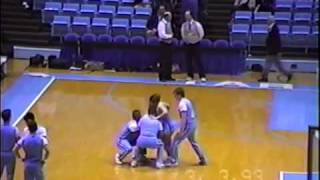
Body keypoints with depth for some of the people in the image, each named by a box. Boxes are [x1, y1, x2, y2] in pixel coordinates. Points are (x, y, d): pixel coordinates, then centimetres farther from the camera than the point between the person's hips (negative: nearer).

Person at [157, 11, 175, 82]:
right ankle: (162, 77, 0)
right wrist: (170, 36, -10)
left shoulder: (169, 23, 11)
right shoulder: (161, 23, -15)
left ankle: (168, 76, 16)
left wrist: (171, 35, 0)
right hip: (164, 43, -8)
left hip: (169, 43, 8)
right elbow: (162, 35, -20)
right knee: (164, 61, -6)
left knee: (169, 61, 10)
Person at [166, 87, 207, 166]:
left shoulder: (182, 104, -17)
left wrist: (181, 130, -22)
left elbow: (184, 118, -23)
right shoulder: (187, 101, 12)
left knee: (175, 141, -4)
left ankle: (173, 161, -1)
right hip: (193, 124, 10)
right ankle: (202, 159, 30)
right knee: (193, 142, 25)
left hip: (188, 125, -10)